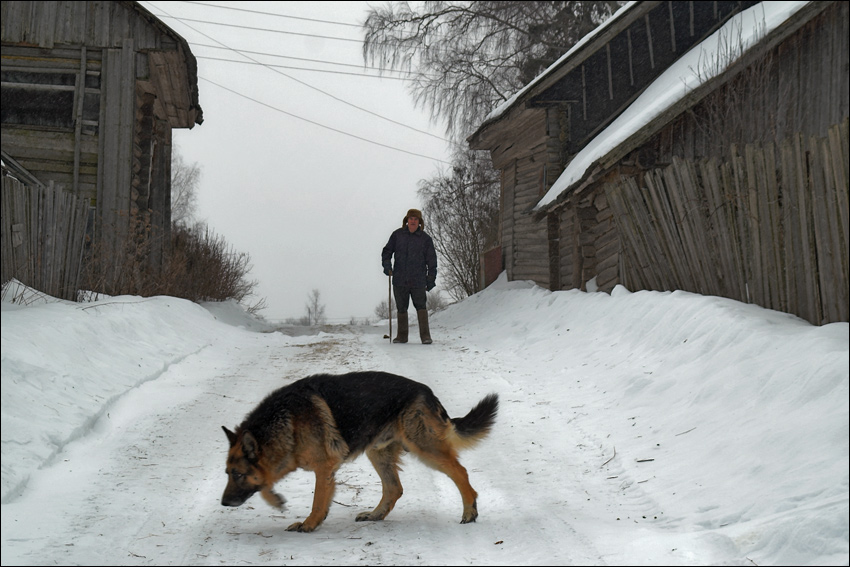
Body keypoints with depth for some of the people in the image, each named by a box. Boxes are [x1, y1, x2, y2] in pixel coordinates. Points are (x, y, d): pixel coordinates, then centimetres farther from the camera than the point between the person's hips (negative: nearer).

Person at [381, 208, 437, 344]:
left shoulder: (425, 239, 3)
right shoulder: (397, 235, 6)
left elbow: (431, 260, 6)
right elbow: (387, 251, 14)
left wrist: (431, 280, 1)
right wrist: (387, 265, -3)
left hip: (418, 280, -2)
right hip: (399, 279, 2)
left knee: (421, 306, -9)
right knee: (401, 308, 9)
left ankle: (425, 336, -7)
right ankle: (402, 335, 19)